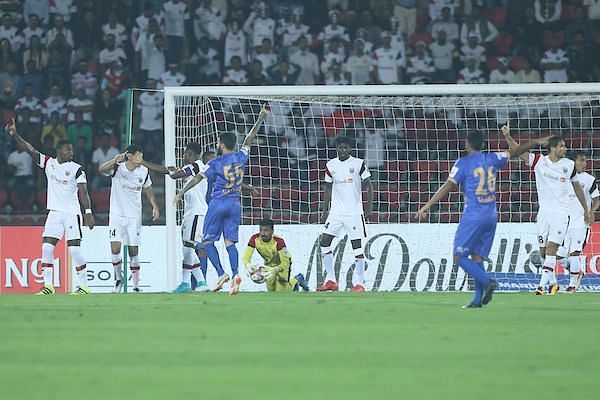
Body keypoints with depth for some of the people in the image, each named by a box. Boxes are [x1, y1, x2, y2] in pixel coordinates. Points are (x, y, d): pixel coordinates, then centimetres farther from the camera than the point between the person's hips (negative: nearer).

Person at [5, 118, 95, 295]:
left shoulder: (76, 169, -3)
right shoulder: (48, 163, 7)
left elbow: (83, 192, -8)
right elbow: (30, 149, 1)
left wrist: (88, 212, -18)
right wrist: (15, 135, -10)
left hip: (72, 213, -4)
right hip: (54, 212, 4)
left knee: (74, 249, -8)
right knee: (47, 247, -3)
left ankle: (84, 286, -1)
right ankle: (48, 286, 1)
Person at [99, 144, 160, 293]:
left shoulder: (144, 171, 0)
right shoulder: (117, 168, -12)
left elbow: (148, 189, 17)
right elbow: (102, 169, -32)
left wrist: (155, 206, 8)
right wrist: (115, 161, -49)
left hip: (134, 216, 3)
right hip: (116, 214, -3)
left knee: (133, 251, 2)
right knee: (115, 249, -13)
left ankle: (136, 285, 9)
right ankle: (118, 278, 10)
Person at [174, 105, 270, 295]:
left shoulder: (215, 163, -8)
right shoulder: (241, 157, 3)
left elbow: (197, 179, -7)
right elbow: (250, 138, 14)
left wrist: (180, 193, -1)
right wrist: (261, 118, 23)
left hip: (218, 204, -4)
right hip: (235, 204, 4)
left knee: (208, 240, 6)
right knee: (230, 242, 4)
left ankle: (221, 273, -9)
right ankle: (235, 274, -16)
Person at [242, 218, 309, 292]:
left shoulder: (278, 241, -38)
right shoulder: (255, 239, -29)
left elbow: (285, 262, -39)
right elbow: (246, 257, -29)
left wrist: (275, 270, -61)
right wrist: (248, 266, -54)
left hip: (282, 262, -4)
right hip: (269, 263, 4)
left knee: (281, 290, -12)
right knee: (271, 289, 3)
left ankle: (296, 280, 22)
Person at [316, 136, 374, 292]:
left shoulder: (358, 164, -4)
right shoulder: (331, 165, 7)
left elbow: (368, 186, 0)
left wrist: (369, 208, -5)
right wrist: (325, 210, 10)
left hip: (354, 211, -4)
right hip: (336, 211, 4)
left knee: (357, 245, -6)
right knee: (324, 241, -3)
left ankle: (360, 283, -3)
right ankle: (331, 281, 3)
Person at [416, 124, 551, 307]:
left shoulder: (463, 163, -6)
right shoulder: (491, 159, 9)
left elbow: (448, 186, -14)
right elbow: (514, 151, 22)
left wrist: (428, 205, -15)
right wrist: (536, 142, 37)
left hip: (473, 217, -6)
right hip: (491, 217, 6)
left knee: (459, 257, -3)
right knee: (477, 258, 11)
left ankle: (487, 282, -20)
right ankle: (478, 299, 3)